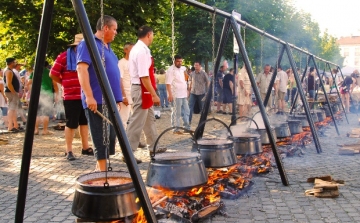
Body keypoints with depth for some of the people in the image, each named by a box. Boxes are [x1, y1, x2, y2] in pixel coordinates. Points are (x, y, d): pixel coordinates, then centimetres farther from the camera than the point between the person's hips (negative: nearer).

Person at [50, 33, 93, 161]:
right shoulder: (64, 56, -5)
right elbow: (53, 74, -3)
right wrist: (65, 83, 5)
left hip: (86, 96, 6)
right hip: (71, 96, -5)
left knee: (85, 122, 12)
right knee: (71, 124, -1)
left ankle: (85, 147, 22)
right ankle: (68, 150, 8)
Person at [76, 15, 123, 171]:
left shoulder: (107, 47, 19)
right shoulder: (88, 43, -8)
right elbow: (81, 68, -20)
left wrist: (117, 97, 21)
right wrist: (89, 96, -28)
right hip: (97, 101, -9)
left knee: (110, 137, 12)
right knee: (101, 138, -6)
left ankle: (100, 169, 22)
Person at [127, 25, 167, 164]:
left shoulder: (138, 48, 13)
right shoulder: (142, 50, -19)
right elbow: (144, 76, -25)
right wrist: (154, 94, -22)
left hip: (142, 90, 11)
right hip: (142, 90, -11)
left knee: (150, 119, 19)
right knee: (137, 122, -6)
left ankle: (154, 147, 31)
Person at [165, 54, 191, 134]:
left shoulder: (182, 68, 13)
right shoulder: (171, 70, -12)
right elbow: (168, 83, -18)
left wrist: (186, 91, 21)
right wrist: (170, 95, -24)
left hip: (184, 94, 8)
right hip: (176, 95, -8)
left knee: (186, 111, 12)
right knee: (176, 113, -3)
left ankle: (187, 127, 19)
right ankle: (176, 129, 4)